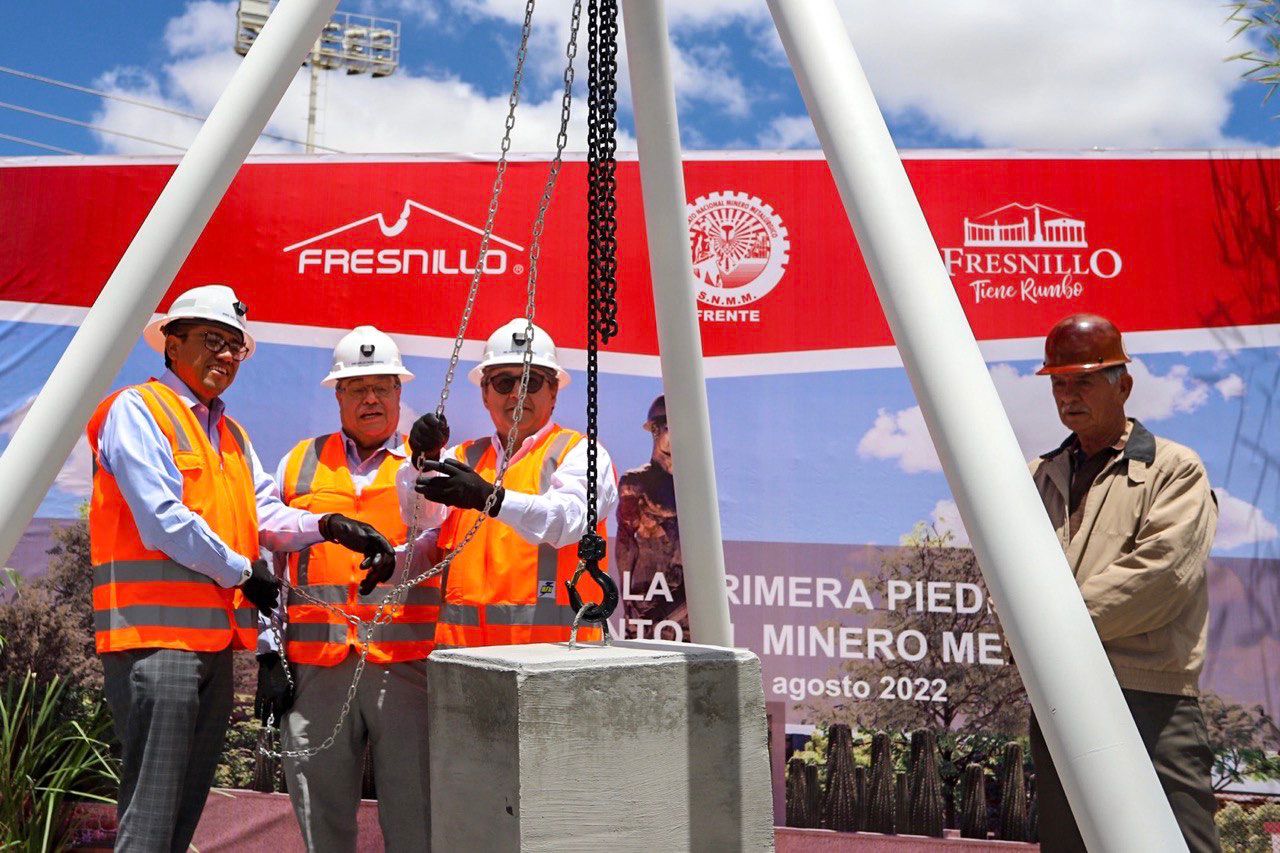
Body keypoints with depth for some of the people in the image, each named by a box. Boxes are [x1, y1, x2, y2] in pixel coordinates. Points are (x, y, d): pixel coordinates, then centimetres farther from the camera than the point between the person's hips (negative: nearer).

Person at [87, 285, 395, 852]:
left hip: (216, 639, 9)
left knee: (188, 805, 15)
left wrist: (327, 526, -8)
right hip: (157, 633, -9)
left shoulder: (232, 435, 22)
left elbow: (264, 514, 10)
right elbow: (162, 522, -15)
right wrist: (243, 572, -7)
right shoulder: (137, 410, -4)